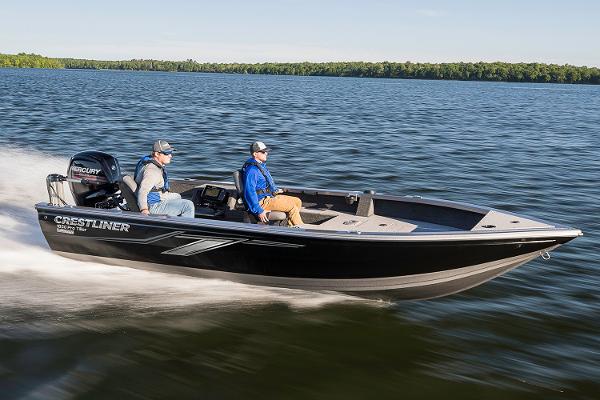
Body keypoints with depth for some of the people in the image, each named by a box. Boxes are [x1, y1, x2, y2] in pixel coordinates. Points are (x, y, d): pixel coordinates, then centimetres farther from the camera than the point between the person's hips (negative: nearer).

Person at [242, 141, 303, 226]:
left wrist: (275, 190, 38)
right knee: (292, 206, -17)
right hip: (262, 202, -11)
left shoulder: (261, 165, 13)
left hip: (269, 196, 11)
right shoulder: (251, 170, -20)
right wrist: (259, 211, -27)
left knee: (297, 202, 6)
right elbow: (249, 193, -25)